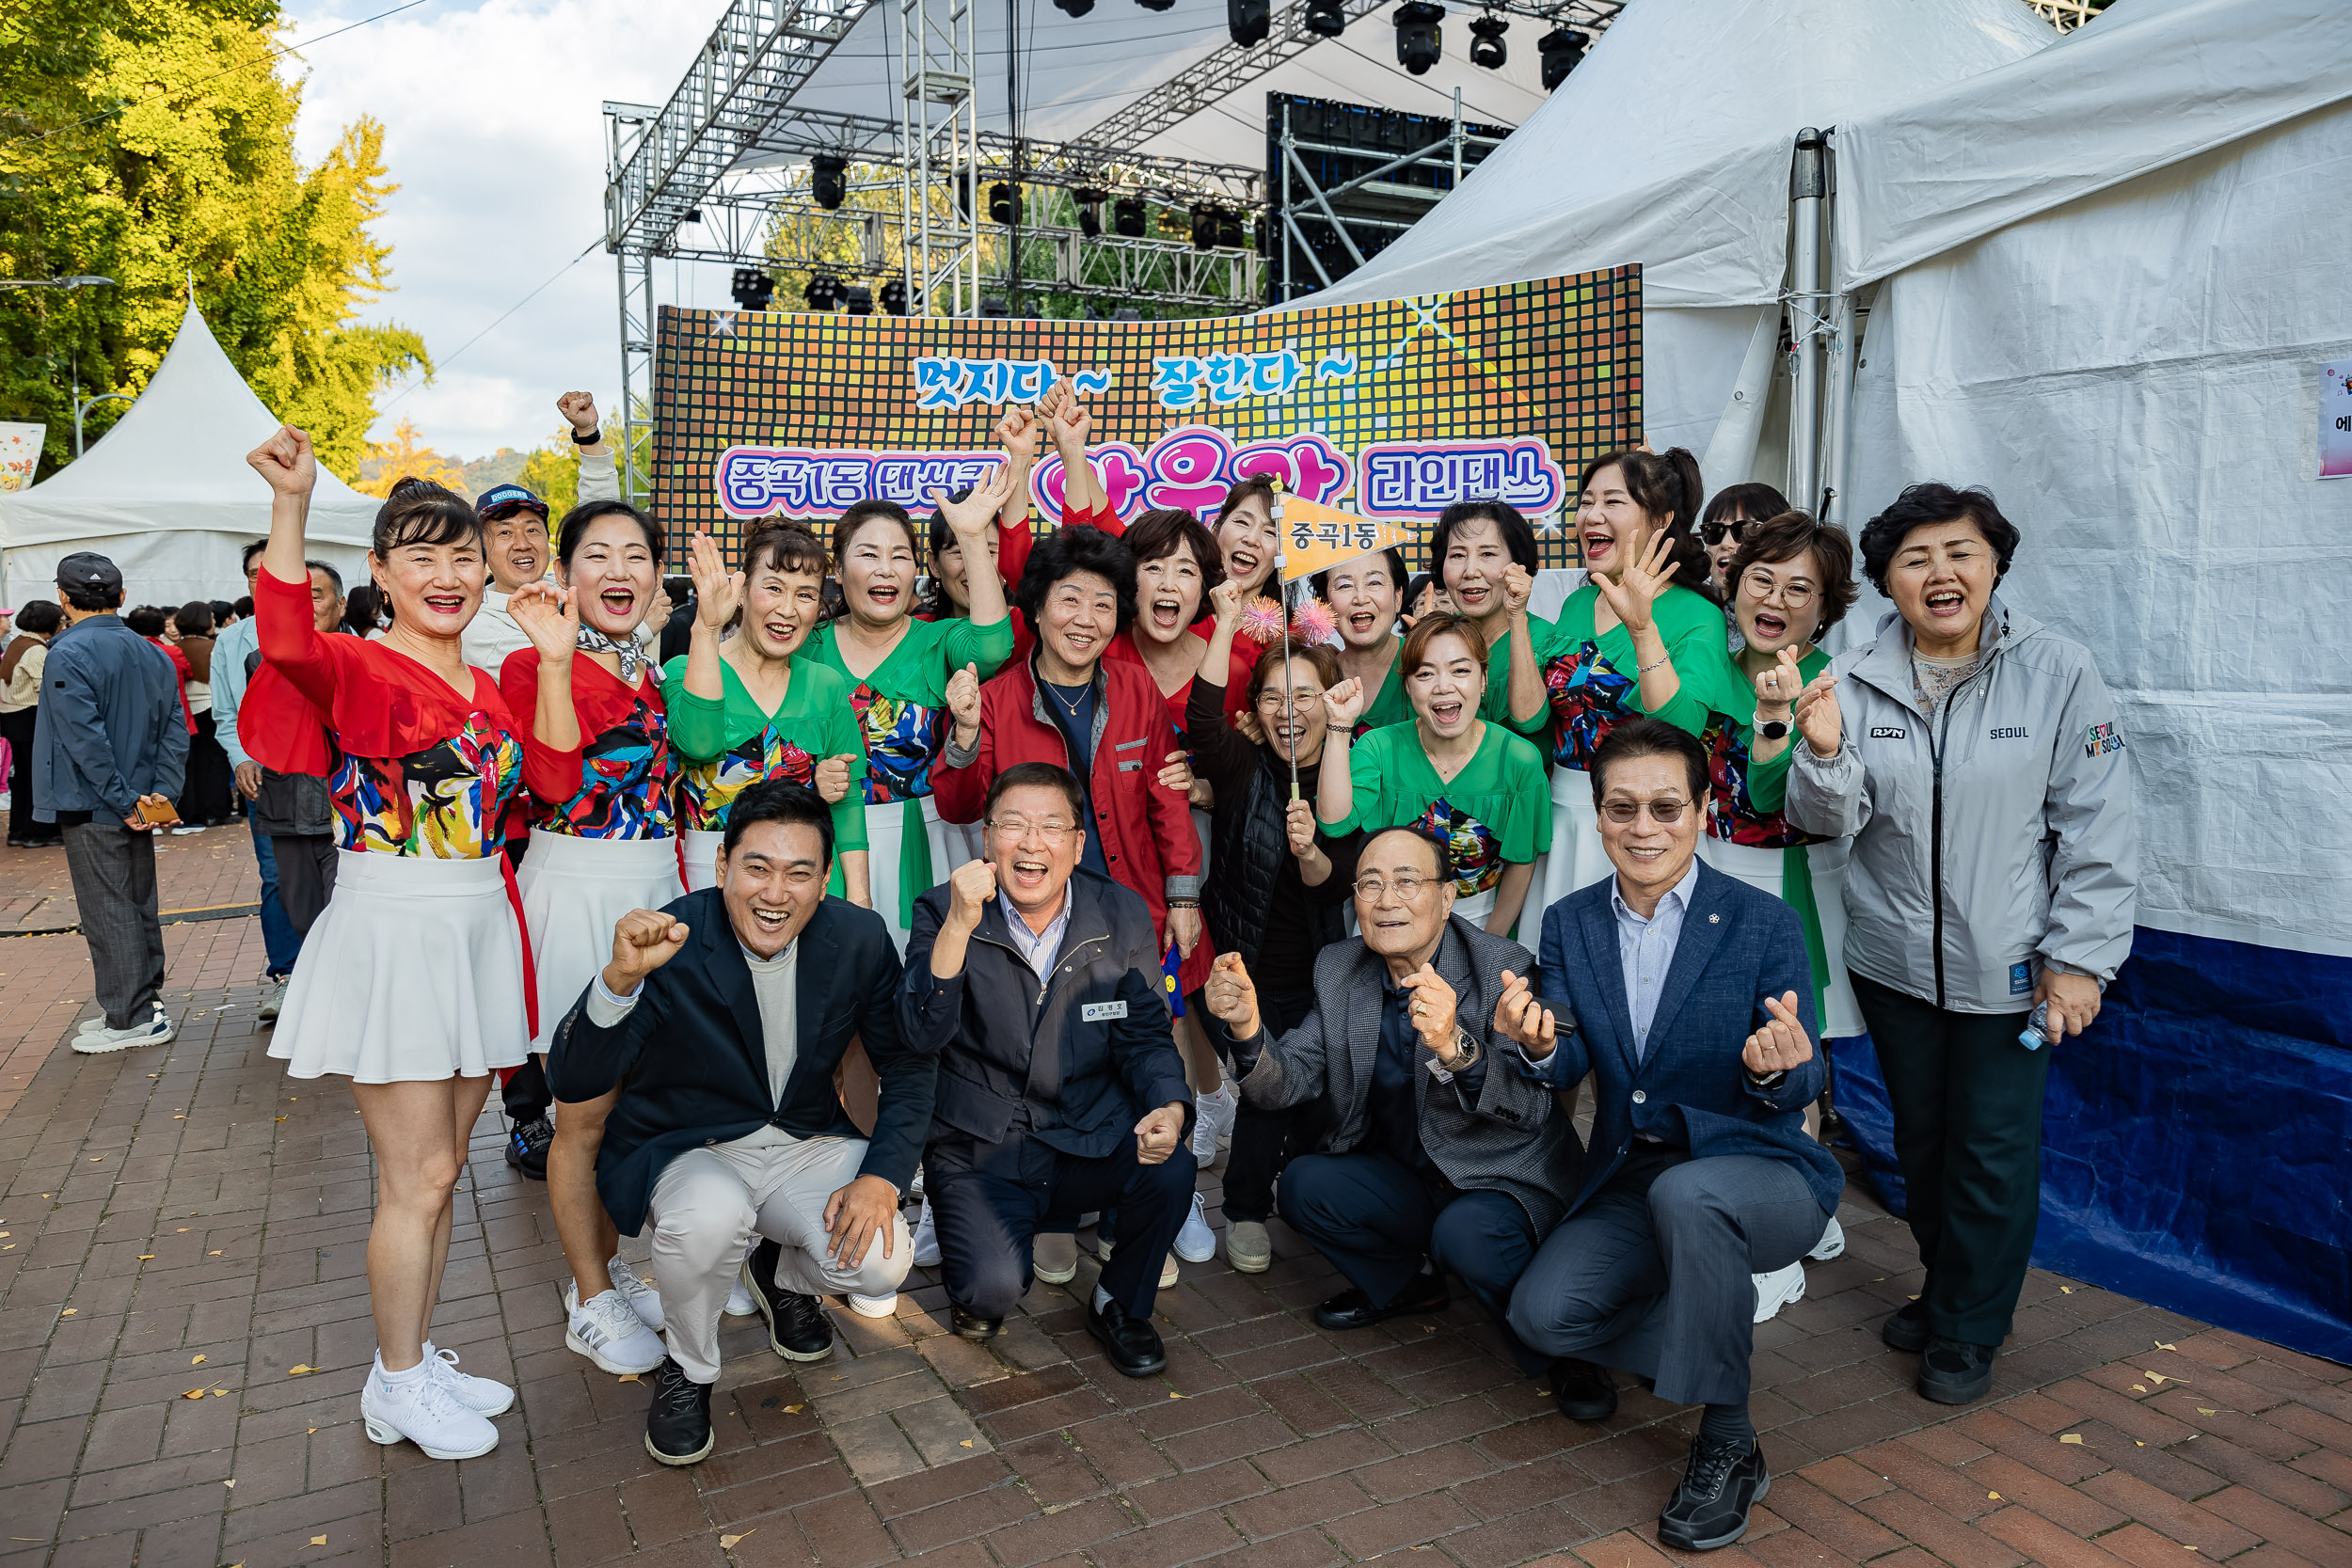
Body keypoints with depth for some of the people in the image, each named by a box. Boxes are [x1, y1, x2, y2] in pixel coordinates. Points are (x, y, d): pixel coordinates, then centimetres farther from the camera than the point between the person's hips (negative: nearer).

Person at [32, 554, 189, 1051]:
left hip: (92, 807, -7)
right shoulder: (153, 654, 8)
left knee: (108, 914, -1)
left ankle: (133, 1019, 4)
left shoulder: (68, 656, -14)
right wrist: (160, 792, -1)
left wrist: (123, 802, -17)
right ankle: (145, 1004, 23)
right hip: (140, 807, 7)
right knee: (139, 906, 14)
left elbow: (87, 740, -21)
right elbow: (176, 730, 4)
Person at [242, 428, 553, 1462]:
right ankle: (398, 1387, 19)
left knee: (437, 1172, 16)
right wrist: (289, 505, -41)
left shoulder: (487, 689, 11)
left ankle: (415, 1359, 31)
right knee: (416, 1178, 1)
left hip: (476, 932, 7)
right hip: (391, 936, -6)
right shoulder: (357, 670, -10)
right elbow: (287, 643, -32)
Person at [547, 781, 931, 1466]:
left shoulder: (859, 939, -11)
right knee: (711, 1214, -36)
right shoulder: (670, 943, -21)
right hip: (688, 1151, -3)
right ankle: (686, 1371, -2)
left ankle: (783, 1274, 17)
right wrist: (621, 977, -47)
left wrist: (882, 1177, -16)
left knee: (880, 1260, -22)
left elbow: (909, 1066, -1)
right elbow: (573, 1083, -28)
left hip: (807, 1144, 3)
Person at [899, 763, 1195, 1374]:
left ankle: (1120, 1303, 5)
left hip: (1091, 1137, 2)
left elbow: (1146, 1036, 4)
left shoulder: (1123, 915, -1)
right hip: (980, 1150, -2)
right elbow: (922, 1036, -19)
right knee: (992, 1288, -26)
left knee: (1171, 1169, -27)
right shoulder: (941, 914, -7)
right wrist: (959, 926, -32)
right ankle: (974, 1289, 15)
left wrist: (1169, 1108, -18)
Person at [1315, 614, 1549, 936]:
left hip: (1481, 918, 0)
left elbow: (1522, 861, -3)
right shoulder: (1381, 748, -9)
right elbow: (1334, 820, -23)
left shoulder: (1520, 760, -12)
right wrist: (1340, 725, -23)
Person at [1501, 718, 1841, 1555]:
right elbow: (1568, 1067, -6)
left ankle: (1728, 1443, -16)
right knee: (1542, 1313, -20)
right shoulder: (1570, 923, 1)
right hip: (1629, 1186, 3)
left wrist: (1779, 1069, -34)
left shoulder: (1765, 923, -10)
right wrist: (1536, 1043, -30)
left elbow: (1798, 1092, -10)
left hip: (1757, 1173, -3)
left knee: (1687, 1190, -37)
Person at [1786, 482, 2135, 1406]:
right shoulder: (1856, 681, -2)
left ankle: (1969, 1329, 25)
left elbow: (2098, 828, -6)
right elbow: (1834, 820, -3)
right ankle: (1944, 1288, 39)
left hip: (2008, 966, -3)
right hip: (1895, 959, 3)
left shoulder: (2058, 672, -8)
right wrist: (1823, 754, -24)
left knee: (1993, 1148, 5)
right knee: (1920, 1138, 17)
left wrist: (2079, 958, -9)